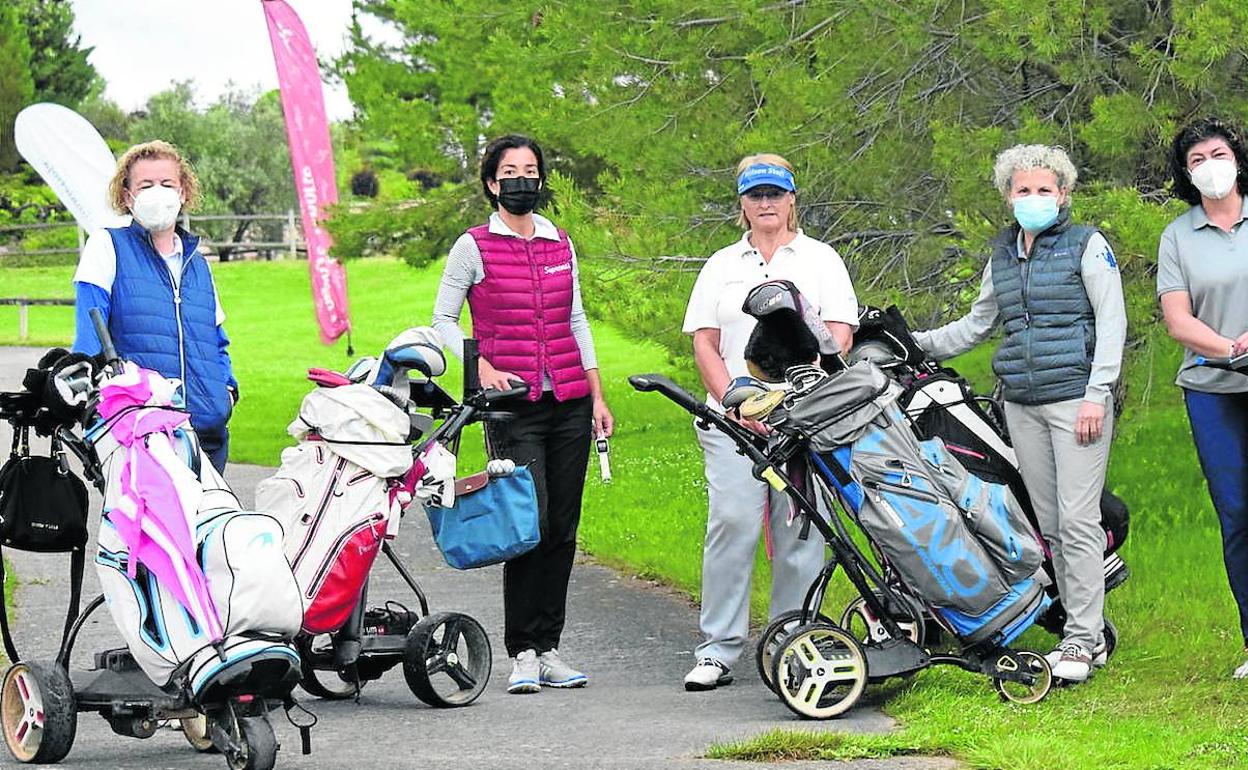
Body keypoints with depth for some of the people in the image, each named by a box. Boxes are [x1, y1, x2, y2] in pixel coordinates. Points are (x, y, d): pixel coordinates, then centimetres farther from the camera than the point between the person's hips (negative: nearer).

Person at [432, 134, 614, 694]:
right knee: (530, 523, -13)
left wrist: (598, 396, 13)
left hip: (569, 403, 5)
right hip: (513, 403, -5)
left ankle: (548, 648, 11)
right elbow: (443, 321, 4)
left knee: (563, 528, 4)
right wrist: (482, 369, -11)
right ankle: (523, 653, -4)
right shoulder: (474, 247, 1)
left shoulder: (560, 244, 14)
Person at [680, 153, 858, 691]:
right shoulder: (722, 265, 17)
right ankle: (717, 651, -7)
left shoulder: (820, 259, 12)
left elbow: (839, 336, 2)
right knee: (731, 522, -10)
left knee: (799, 530, -4)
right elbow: (704, 344, 11)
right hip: (732, 420, 1)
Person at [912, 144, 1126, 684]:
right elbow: (976, 324, 28)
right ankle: (1087, 630, 11)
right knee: (1049, 523, 4)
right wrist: (916, 344, 20)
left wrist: (1096, 394, -12)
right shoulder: (1001, 255, 17)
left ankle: (1082, 640, -6)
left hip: (1075, 395, -6)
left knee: (1078, 520, -10)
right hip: (1021, 404, 6)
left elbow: (1111, 321, -4)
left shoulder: (1088, 246, 1)